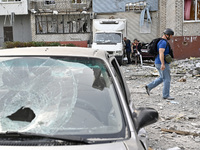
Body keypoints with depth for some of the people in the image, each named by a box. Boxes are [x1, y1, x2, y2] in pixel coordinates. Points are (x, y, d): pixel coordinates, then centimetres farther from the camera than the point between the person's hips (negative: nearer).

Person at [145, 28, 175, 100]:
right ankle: (166, 95, 3)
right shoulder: (163, 42, -17)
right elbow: (161, 53, -29)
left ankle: (149, 87, 16)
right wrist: (163, 64, -35)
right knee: (167, 79, -3)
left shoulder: (161, 41, 16)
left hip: (158, 63, 10)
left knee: (162, 78, 19)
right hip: (162, 64, -10)